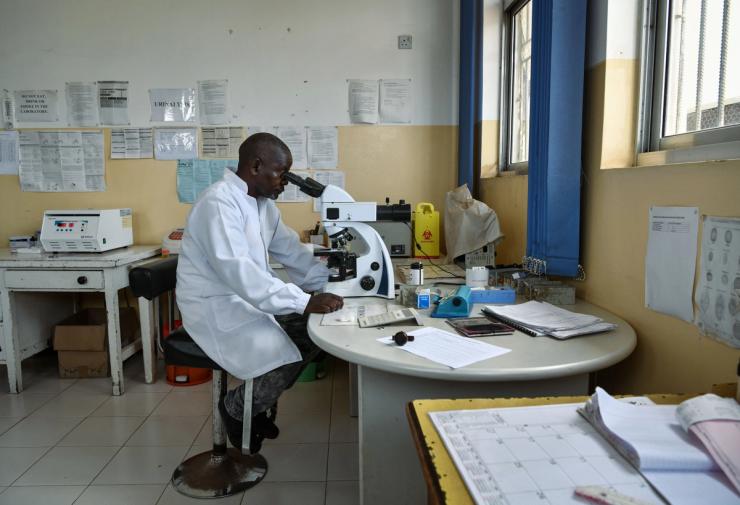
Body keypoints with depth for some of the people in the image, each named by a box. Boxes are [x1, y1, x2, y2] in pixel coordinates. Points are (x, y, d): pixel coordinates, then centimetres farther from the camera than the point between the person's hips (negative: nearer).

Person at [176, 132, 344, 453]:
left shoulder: (263, 204, 6)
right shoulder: (219, 202, -23)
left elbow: (291, 251, 11)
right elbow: (237, 270, -35)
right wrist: (304, 302, -39)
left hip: (251, 299, 9)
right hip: (215, 307, -9)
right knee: (283, 360, -25)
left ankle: (261, 401, 18)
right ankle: (236, 409, 7)